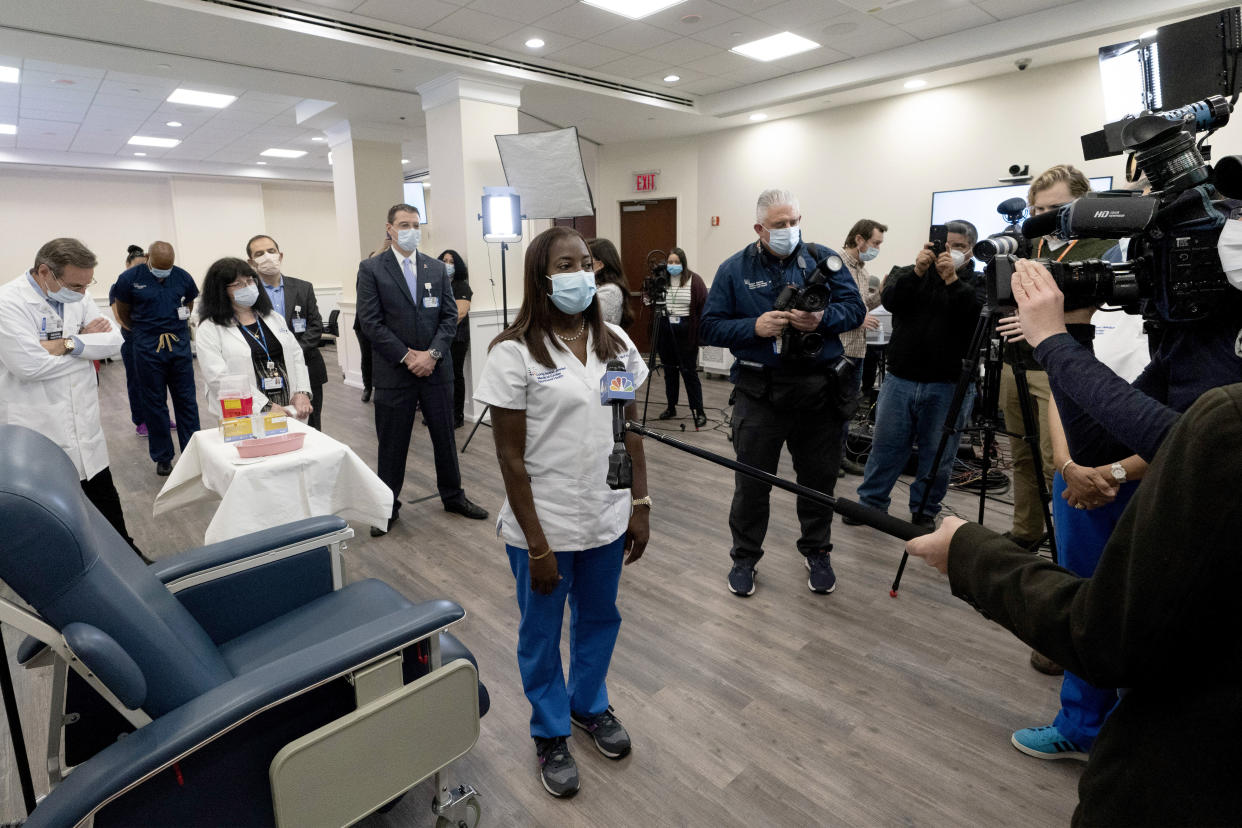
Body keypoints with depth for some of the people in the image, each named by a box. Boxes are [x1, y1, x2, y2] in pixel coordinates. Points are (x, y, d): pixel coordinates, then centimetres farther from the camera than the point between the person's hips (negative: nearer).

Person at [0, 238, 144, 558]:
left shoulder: (76, 297, 4)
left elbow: (113, 339, -2)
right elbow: (29, 364, -24)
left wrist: (66, 344, -17)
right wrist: (86, 340, -12)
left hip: (85, 424, 6)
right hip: (38, 434, -6)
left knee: (106, 501, 18)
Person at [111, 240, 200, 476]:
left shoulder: (182, 277, 1)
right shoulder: (129, 278, -5)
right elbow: (123, 313, 8)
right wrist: (141, 331, 15)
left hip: (180, 345, 2)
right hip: (148, 349, -1)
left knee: (186, 400, 5)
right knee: (154, 403, 6)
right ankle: (163, 457, 15)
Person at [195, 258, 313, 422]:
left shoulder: (274, 317, 17)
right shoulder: (210, 328, 0)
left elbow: (296, 356, 13)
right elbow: (219, 378, -10)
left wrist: (302, 392, -5)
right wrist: (267, 407, -17)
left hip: (288, 408, 4)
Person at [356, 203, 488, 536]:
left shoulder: (437, 268, 8)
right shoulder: (371, 268, -2)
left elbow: (449, 315, 4)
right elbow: (370, 321, -8)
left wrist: (433, 353, -9)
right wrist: (407, 357, -13)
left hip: (435, 368, 3)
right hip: (394, 371, -3)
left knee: (444, 436, 12)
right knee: (392, 443, 7)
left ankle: (452, 495, 29)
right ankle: (387, 506, 23)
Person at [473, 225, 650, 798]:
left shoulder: (615, 343, 1)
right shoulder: (514, 354, -15)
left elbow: (631, 431, 6)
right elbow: (511, 458, -14)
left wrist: (639, 505, 3)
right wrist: (537, 545, -14)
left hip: (607, 518, 5)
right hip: (544, 526, -4)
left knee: (599, 618, 22)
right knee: (542, 633, 16)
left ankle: (590, 705, 50)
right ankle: (550, 734, 42)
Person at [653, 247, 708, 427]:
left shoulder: (694, 280, -4)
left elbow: (704, 306, -5)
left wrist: (700, 331, -11)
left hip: (686, 332, -4)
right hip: (665, 330, 4)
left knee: (689, 372, -3)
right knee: (669, 370, 12)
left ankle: (699, 412, 3)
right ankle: (671, 407, 25)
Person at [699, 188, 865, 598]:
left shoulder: (824, 260, 5)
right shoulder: (734, 269, 2)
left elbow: (855, 308, 3)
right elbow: (710, 327, -2)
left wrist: (822, 319, -18)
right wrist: (755, 327, -18)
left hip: (819, 389, 2)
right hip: (760, 391, -1)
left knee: (819, 479, 14)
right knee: (751, 482, 7)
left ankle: (816, 552, 36)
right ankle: (744, 557, 27)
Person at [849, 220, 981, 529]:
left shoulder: (977, 284, 5)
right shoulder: (911, 274, 10)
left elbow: (978, 315, -14)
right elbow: (891, 300, -8)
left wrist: (952, 280, -20)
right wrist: (917, 271, -20)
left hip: (948, 386, -1)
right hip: (901, 379, 1)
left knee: (937, 454, 7)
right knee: (886, 445, 8)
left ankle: (925, 511, 23)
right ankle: (870, 502, 20)